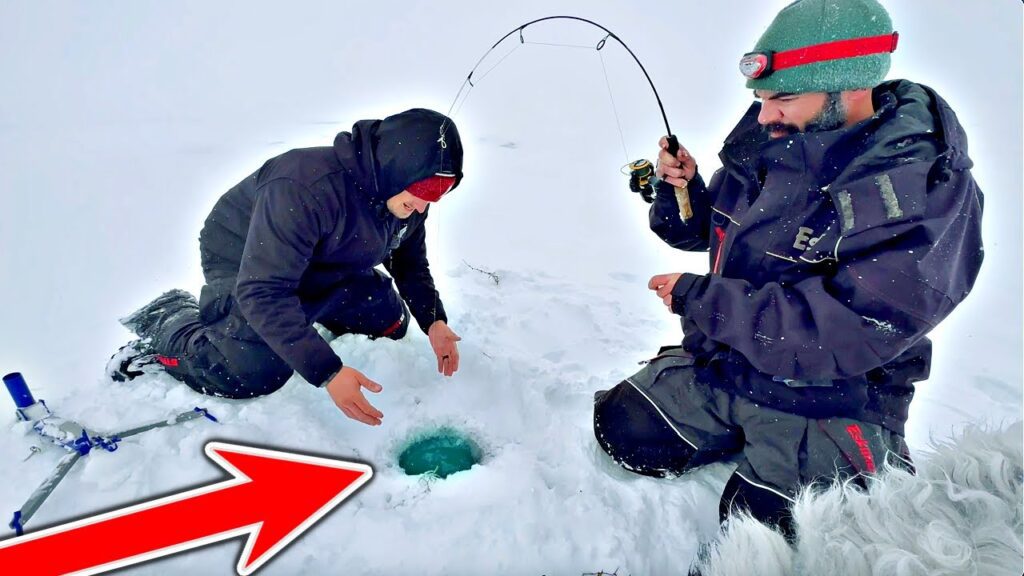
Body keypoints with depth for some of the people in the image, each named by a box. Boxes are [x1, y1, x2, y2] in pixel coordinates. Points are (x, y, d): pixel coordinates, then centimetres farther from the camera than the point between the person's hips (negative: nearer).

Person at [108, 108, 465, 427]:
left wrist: (433, 321, -12)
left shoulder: (409, 198, -15)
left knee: (391, 322, 0)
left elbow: (410, 261, 3)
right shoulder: (305, 188, -40)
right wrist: (328, 372, -45)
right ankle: (170, 322, 4)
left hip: (326, 270, 7)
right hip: (243, 267, -6)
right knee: (256, 373, -23)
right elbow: (262, 291, -40)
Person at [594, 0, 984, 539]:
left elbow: (846, 336, -30)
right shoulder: (765, 141, -5)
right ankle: (743, 437, 23)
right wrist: (681, 187, -12)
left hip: (825, 402, -5)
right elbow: (701, 229, 11)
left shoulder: (926, 190, -22)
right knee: (621, 430, 3)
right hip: (719, 365, 6)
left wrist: (700, 297, -25)